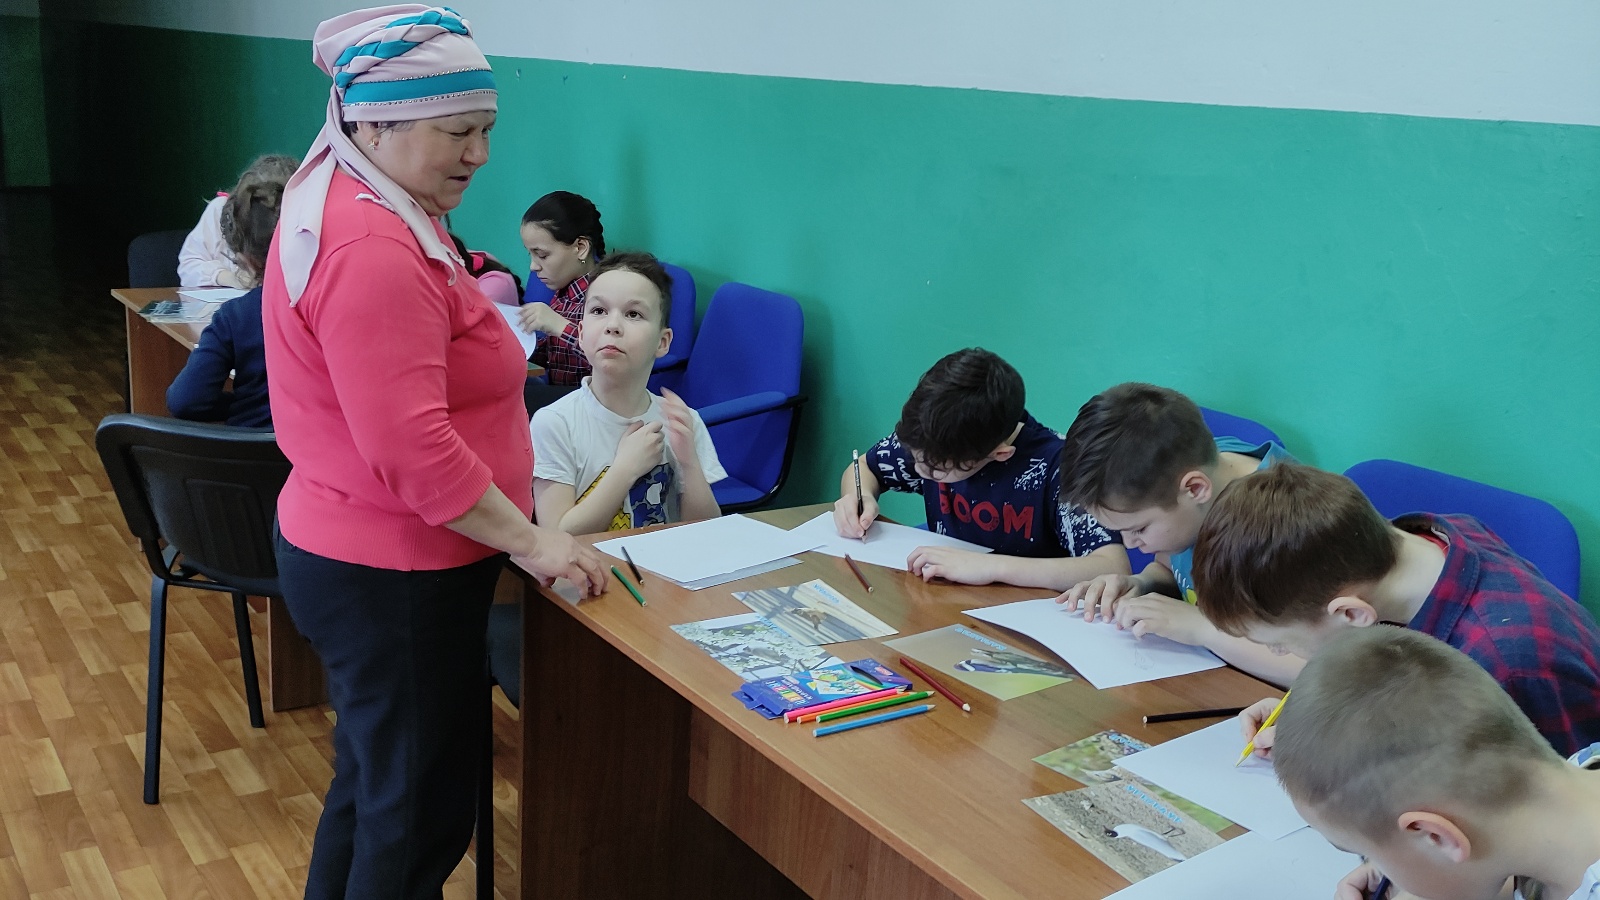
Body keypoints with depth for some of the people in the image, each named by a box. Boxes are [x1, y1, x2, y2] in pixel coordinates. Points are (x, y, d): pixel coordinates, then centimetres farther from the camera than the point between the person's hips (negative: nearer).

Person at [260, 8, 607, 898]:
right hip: (394, 575, -11)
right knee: (423, 808, 5)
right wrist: (531, 541, -22)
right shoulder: (373, 252, -26)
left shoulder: (342, 205, 10)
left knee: (374, 780, 25)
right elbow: (413, 449, -29)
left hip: (351, 550, 11)